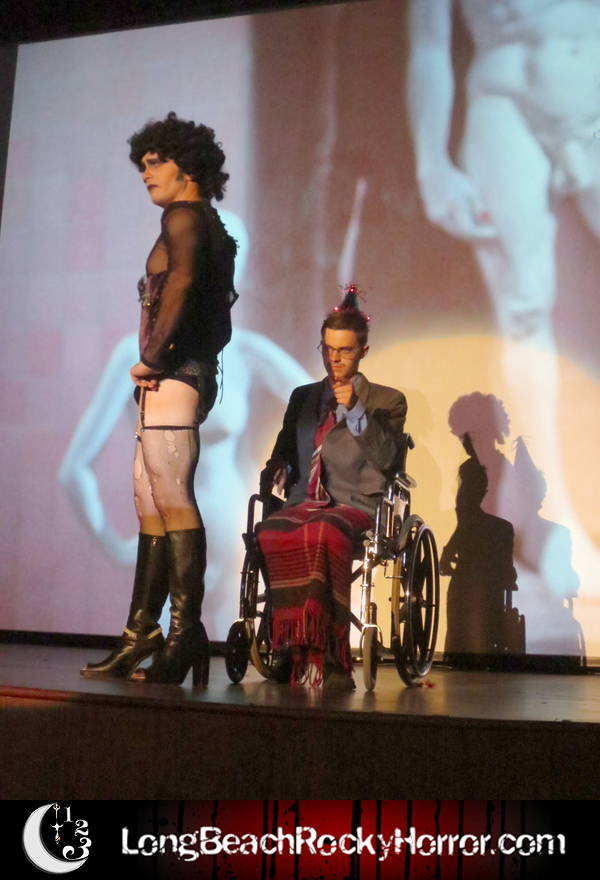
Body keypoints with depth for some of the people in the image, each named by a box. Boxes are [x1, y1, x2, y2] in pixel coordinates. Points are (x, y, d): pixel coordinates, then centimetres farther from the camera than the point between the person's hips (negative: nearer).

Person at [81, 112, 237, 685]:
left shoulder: (182, 215, -4)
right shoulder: (210, 227, 25)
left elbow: (181, 279, -24)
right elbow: (220, 320, 26)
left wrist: (154, 357, -19)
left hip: (172, 376, -10)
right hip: (191, 375, 10)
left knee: (173, 502, -13)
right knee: (152, 504, 9)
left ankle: (185, 637, -10)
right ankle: (141, 635, 13)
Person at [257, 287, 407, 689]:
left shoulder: (387, 401, 11)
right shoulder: (303, 397, 24)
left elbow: (385, 457, -4)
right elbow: (285, 450, 30)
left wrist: (354, 410, -14)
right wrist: (275, 473, 7)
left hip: (355, 506, -3)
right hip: (305, 502, 4)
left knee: (323, 534, -40)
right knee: (271, 533, -34)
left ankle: (329, 659, -36)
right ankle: (293, 648, -31)